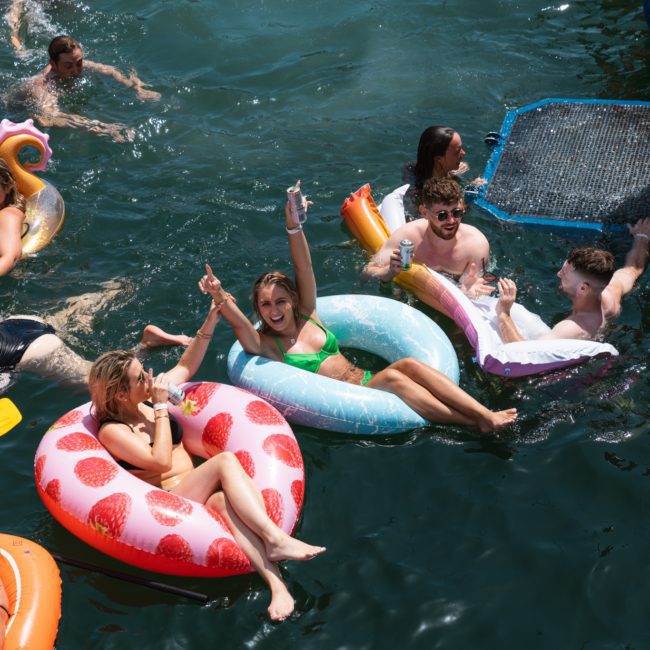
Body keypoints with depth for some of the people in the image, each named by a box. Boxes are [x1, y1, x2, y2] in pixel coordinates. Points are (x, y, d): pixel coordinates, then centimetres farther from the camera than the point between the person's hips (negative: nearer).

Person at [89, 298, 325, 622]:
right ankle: (275, 540, -37)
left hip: (195, 492, 6)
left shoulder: (146, 400, 13)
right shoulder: (111, 430, -8)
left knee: (224, 498, -32)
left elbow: (185, 367, 23)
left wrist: (209, 325, 12)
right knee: (225, 460, -28)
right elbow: (161, 462, -19)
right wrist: (162, 408, -12)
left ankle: (276, 582, -49)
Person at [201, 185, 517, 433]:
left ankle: (487, 414, -32)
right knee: (392, 376, -30)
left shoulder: (307, 317, 13)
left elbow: (304, 269, 0)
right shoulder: (265, 344, 1)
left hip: (367, 380, 5)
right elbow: (239, 323, -22)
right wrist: (220, 298, -42)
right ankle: (478, 424, -35)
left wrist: (293, 225, -16)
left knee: (408, 364, -24)